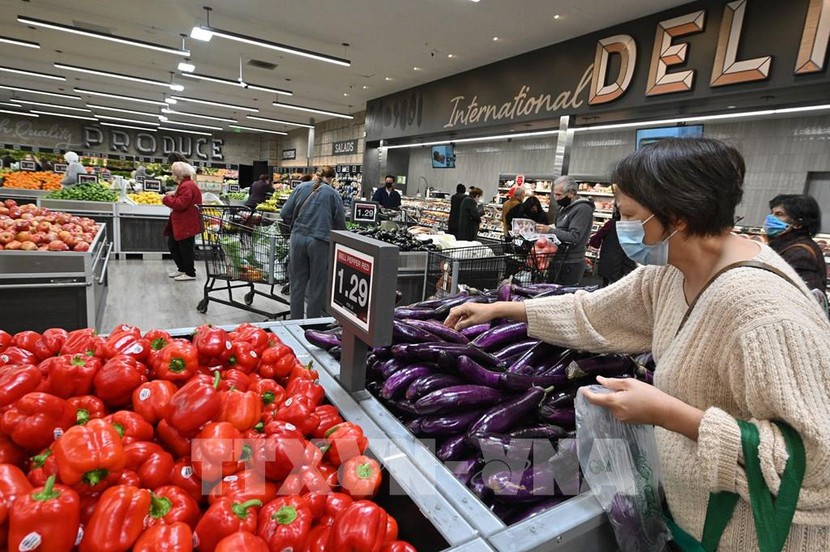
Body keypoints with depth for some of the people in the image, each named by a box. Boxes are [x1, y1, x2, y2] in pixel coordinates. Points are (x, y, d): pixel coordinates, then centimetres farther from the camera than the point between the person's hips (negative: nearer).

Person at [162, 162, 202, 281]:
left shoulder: (187, 186, -20)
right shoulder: (185, 185, 15)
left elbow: (180, 204, -27)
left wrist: (166, 199, -14)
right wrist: (174, 194, 6)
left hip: (186, 224, -11)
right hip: (180, 223, 11)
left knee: (185, 248, -2)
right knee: (172, 244, 17)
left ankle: (190, 273, 10)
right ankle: (182, 269, 27)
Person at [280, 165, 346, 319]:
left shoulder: (301, 187, 6)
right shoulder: (333, 193, 1)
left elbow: (284, 213, 5)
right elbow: (340, 223, 0)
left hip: (298, 238, 3)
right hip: (320, 241, -2)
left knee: (297, 281, 13)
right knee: (317, 284, 9)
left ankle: (296, 320, 22)